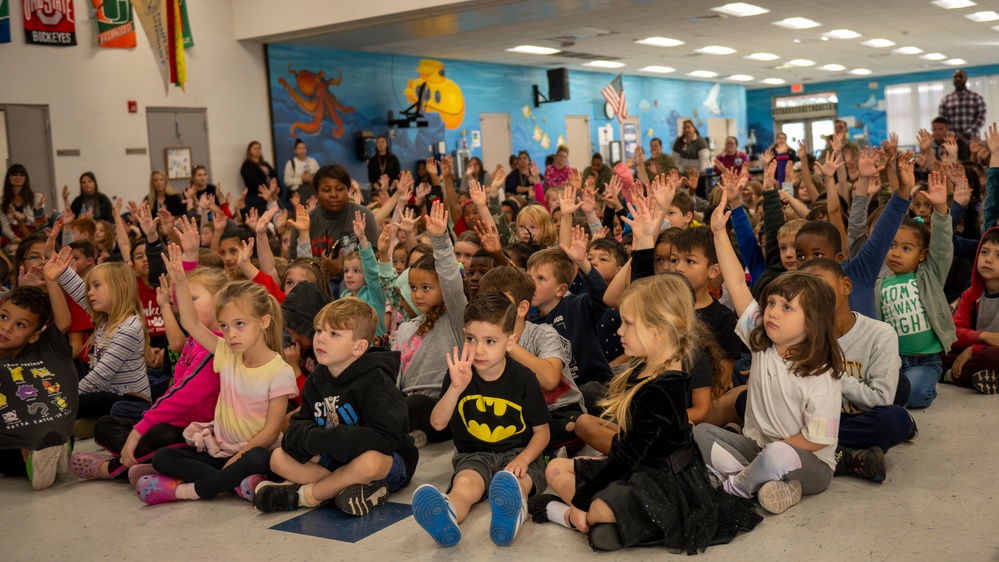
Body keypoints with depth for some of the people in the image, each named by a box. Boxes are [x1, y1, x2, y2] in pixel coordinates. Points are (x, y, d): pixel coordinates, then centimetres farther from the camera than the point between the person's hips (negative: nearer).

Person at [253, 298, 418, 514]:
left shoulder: (375, 380, -19)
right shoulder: (316, 380, 3)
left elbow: (385, 437, -28)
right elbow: (300, 423, 4)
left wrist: (323, 439, -27)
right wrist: (309, 436, -22)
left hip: (386, 460, -6)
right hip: (336, 459, 7)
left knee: (368, 462, -39)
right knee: (278, 457, -6)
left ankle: (301, 496, -17)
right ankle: (343, 486, -22)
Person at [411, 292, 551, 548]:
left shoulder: (523, 379, -4)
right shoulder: (459, 375, 0)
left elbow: (542, 430, 2)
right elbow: (437, 424, -8)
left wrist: (523, 458, -18)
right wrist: (456, 388, -24)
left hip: (516, 453, -1)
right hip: (474, 455, 1)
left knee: (514, 484, -36)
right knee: (465, 483, -33)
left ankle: (511, 516, -69)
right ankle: (446, 517, -67)